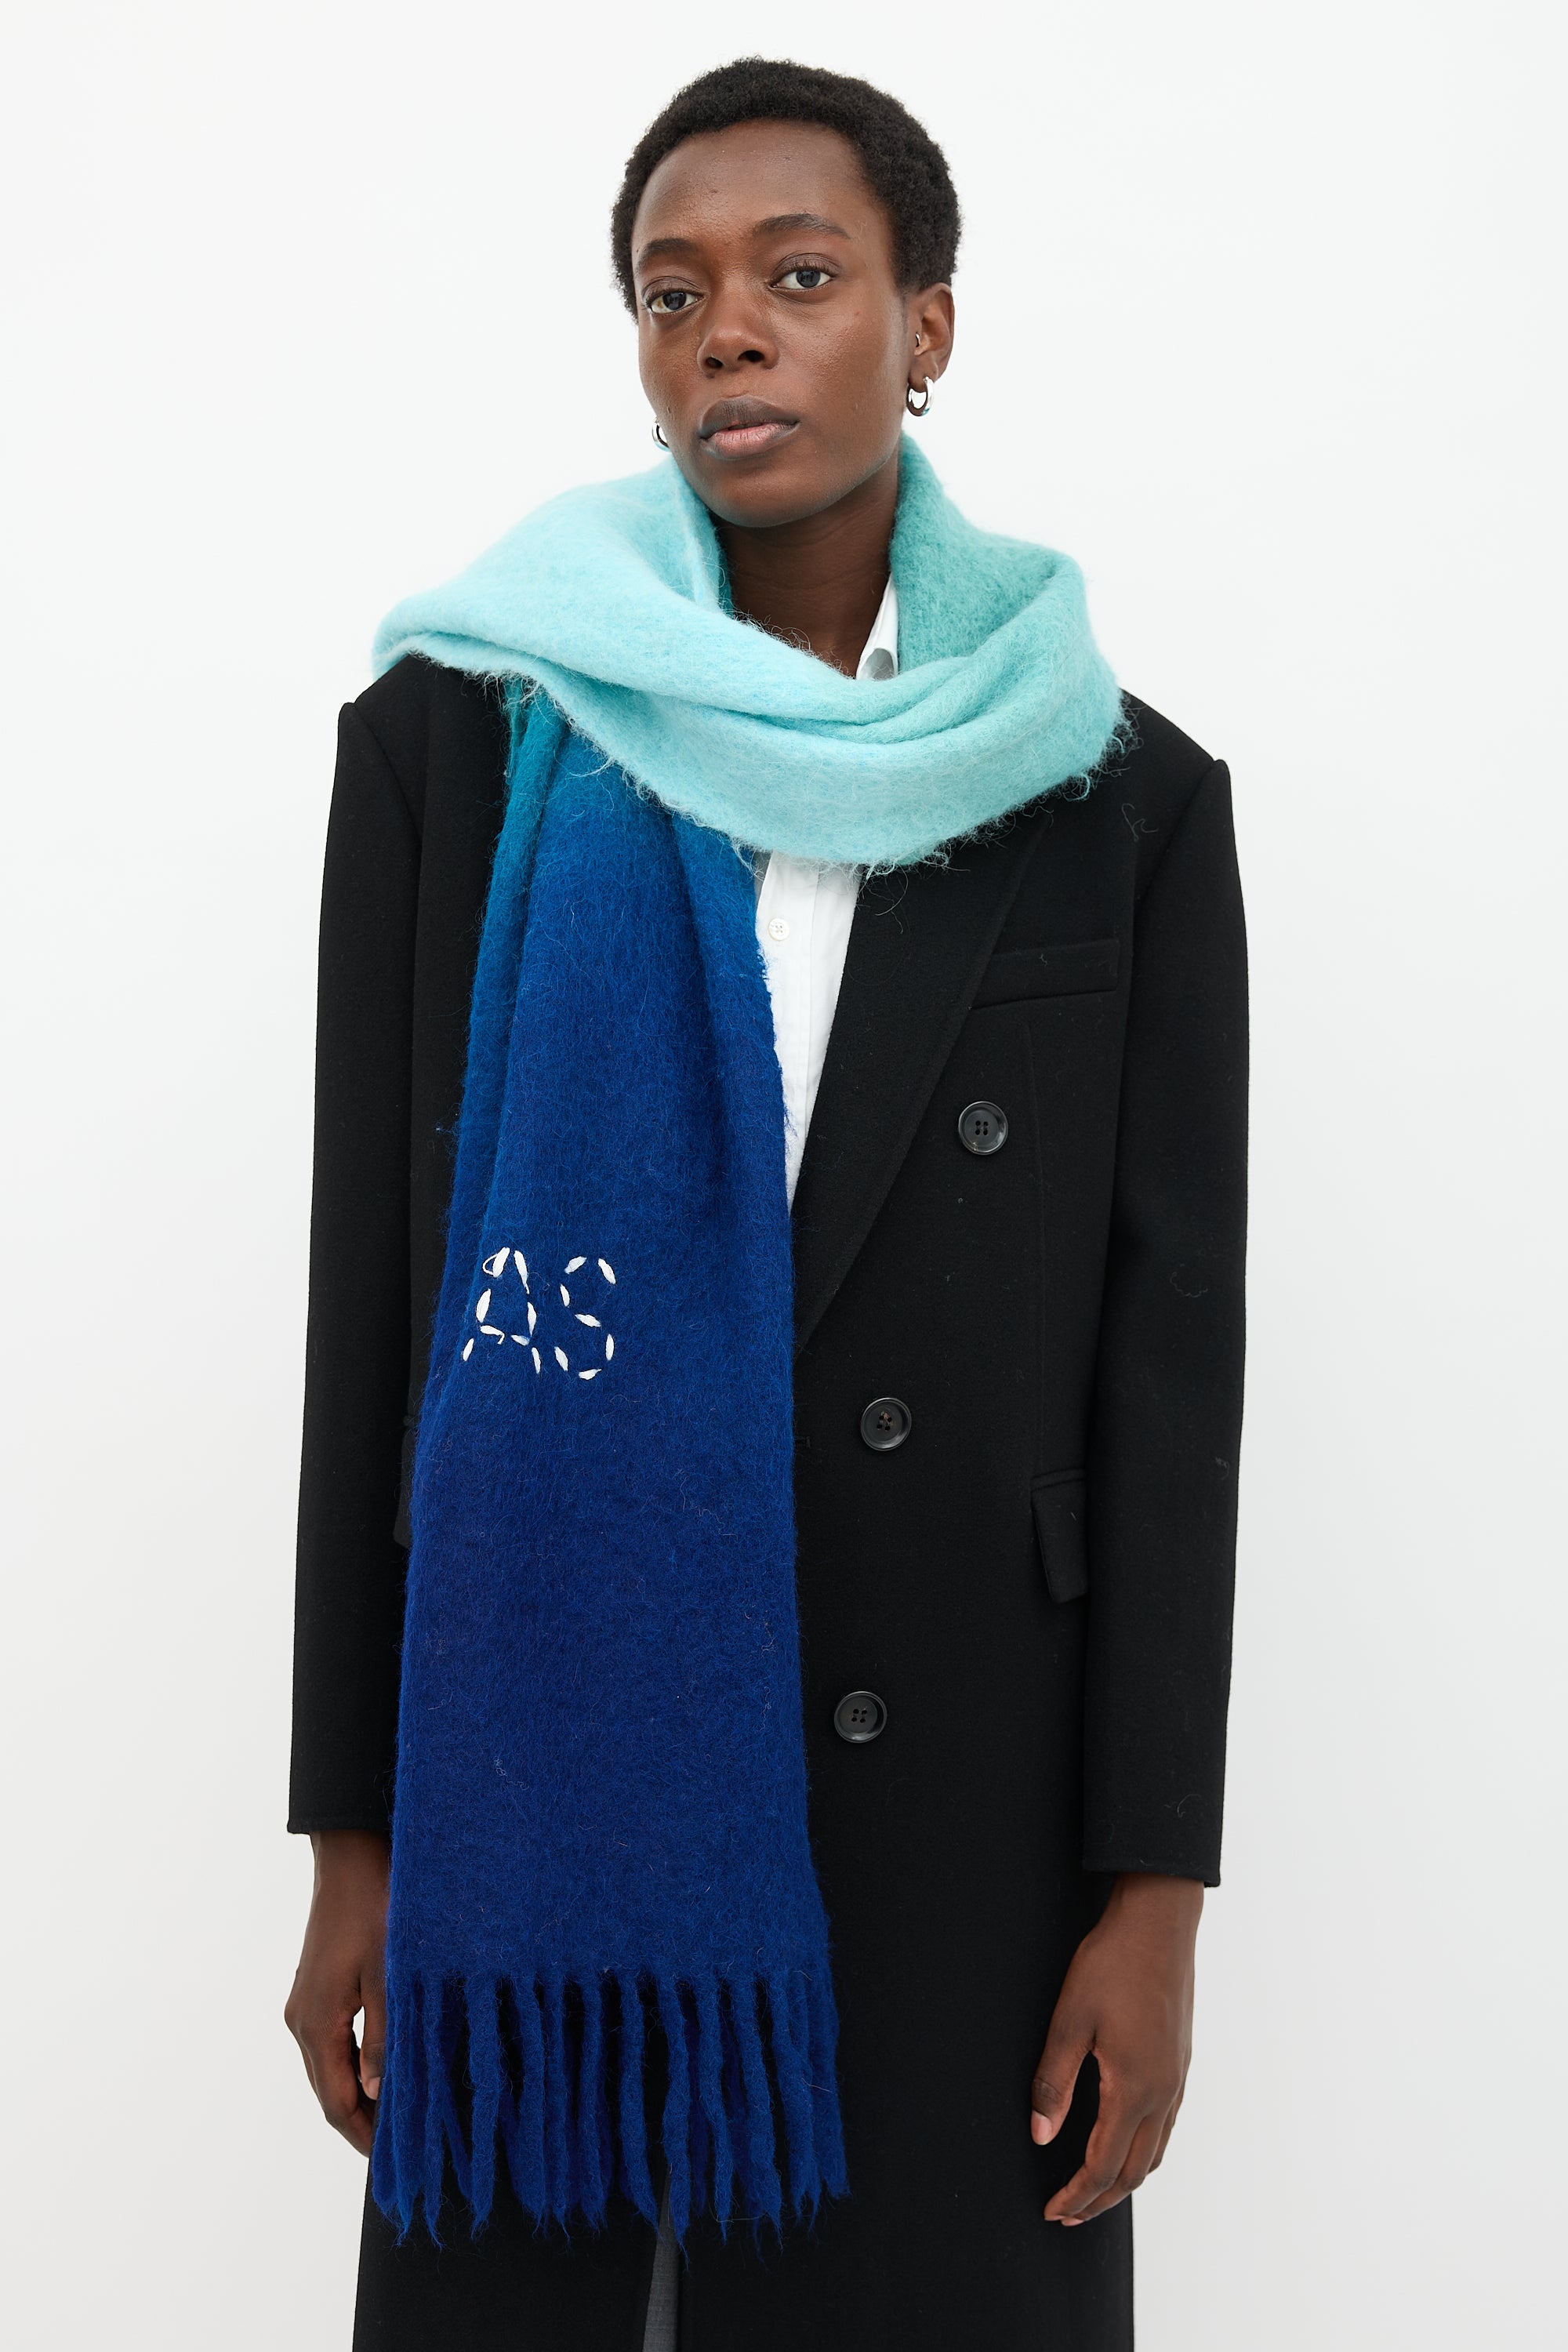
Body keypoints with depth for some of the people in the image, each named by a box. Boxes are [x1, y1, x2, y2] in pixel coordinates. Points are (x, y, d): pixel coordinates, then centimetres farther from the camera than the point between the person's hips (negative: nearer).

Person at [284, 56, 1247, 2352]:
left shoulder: (1118, 796, 0)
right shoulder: (456, 737, 0)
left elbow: (1169, 1353, 0)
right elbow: (368, 1302, 1)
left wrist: (1154, 1895, -4)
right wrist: (354, 1836, 0)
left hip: (961, 1797, 0)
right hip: (528, 1770, 0)